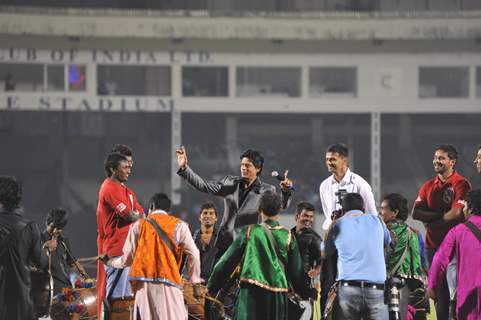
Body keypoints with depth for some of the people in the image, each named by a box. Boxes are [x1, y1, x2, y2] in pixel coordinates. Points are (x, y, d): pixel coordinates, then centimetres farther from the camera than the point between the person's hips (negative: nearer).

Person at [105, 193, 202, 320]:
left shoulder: (138, 225, 13)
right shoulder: (179, 226, 8)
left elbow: (127, 258, 14)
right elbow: (193, 256, 4)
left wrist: (111, 262, 34)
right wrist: (196, 284, 11)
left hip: (144, 284, 2)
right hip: (168, 283, -2)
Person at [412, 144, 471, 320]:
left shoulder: (461, 184, -5)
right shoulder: (429, 185, 14)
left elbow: (456, 213, -17)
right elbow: (416, 213, 4)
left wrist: (431, 221, -5)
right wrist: (441, 215, -10)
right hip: (433, 244, 6)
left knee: (455, 292, -11)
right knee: (439, 292, 10)